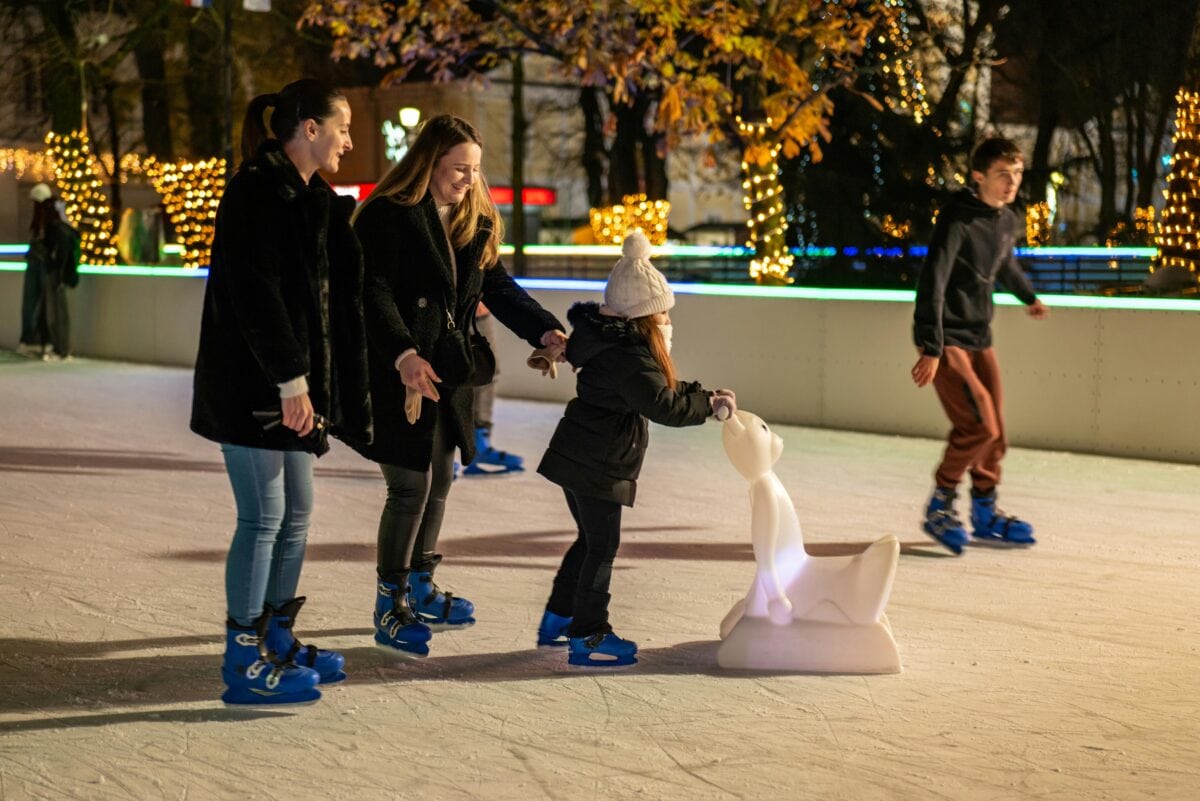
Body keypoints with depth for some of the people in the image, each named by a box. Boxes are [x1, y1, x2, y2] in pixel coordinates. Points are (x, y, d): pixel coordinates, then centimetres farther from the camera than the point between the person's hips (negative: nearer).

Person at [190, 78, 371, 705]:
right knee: (264, 518, -4)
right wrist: (290, 378, -22)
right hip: (253, 387, -10)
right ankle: (244, 663, 5)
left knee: (295, 514, 14)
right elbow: (254, 291, -21)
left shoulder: (305, 197, 16)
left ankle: (277, 640, 26)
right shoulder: (259, 191, -14)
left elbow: (331, 295, 17)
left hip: (287, 386, 10)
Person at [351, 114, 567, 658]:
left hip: (448, 374, 8)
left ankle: (419, 590, 30)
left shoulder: (475, 224, 12)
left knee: (438, 481, 15)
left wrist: (545, 330, -7)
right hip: (400, 374, -8)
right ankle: (390, 608, 4)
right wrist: (403, 355, -33)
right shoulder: (388, 216, -12)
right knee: (411, 486, -7)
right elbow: (375, 294, -19)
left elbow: (498, 287, 8)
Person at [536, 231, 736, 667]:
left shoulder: (613, 341, 11)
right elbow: (663, 405, -24)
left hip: (576, 457, 11)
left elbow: (659, 387, 17)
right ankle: (587, 637, 5)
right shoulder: (627, 356, -22)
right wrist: (709, 404, -12)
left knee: (591, 540, 21)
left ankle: (556, 621, 29)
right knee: (602, 546, -1)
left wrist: (704, 395, 7)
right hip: (597, 466, -11)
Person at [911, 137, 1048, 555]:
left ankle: (985, 512, 23)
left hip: (980, 337, 8)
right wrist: (930, 348, -30)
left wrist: (1028, 296, 47)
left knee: (994, 432, 8)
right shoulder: (957, 219, -18)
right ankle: (940, 506, 3)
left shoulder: (1008, 222, 7)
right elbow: (932, 282, -24)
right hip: (946, 340, -8)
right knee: (978, 426, -15)